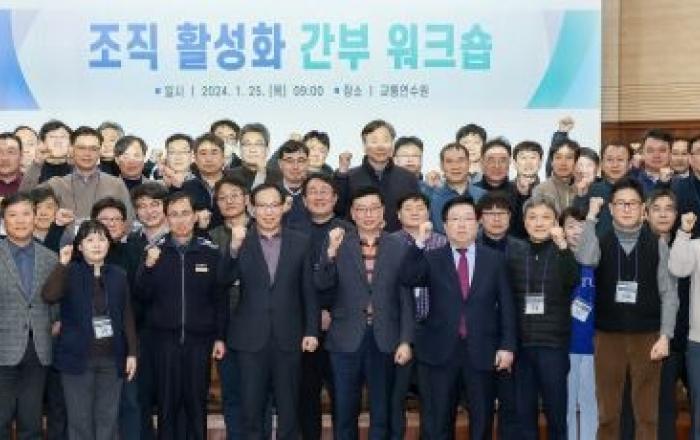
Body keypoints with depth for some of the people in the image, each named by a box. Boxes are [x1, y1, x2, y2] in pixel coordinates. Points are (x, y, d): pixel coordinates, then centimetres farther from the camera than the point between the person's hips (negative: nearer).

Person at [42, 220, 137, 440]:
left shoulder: (118, 276, 6)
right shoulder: (70, 273, -2)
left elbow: (126, 317, 8)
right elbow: (48, 296, -21)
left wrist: (132, 353, 4)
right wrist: (63, 264, -22)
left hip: (112, 358, 2)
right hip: (78, 357, -2)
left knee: (107, 420, 8)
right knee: (80, 420, 4)